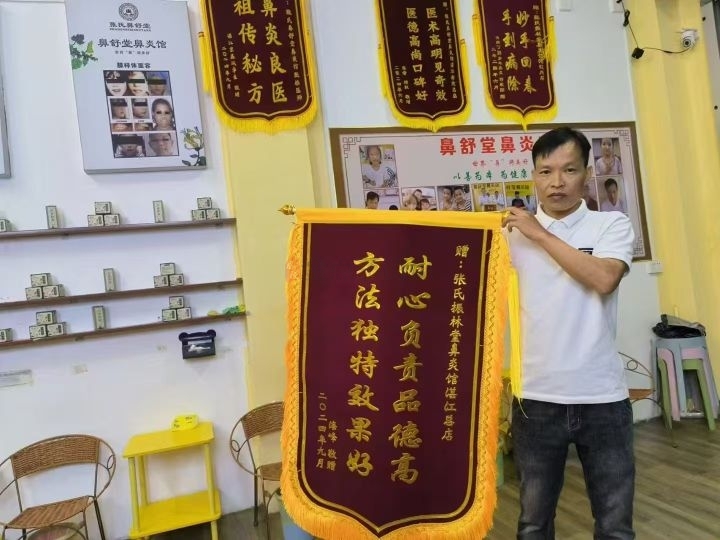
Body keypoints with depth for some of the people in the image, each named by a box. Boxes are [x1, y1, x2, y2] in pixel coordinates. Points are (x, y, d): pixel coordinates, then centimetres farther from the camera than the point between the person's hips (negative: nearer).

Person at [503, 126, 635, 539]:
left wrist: (541, 235, -15)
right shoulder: (512, 233, 2)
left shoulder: (613, 225, 0)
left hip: (602, 396, 0)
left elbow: (603, 278, -19)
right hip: (536, 397, 1)